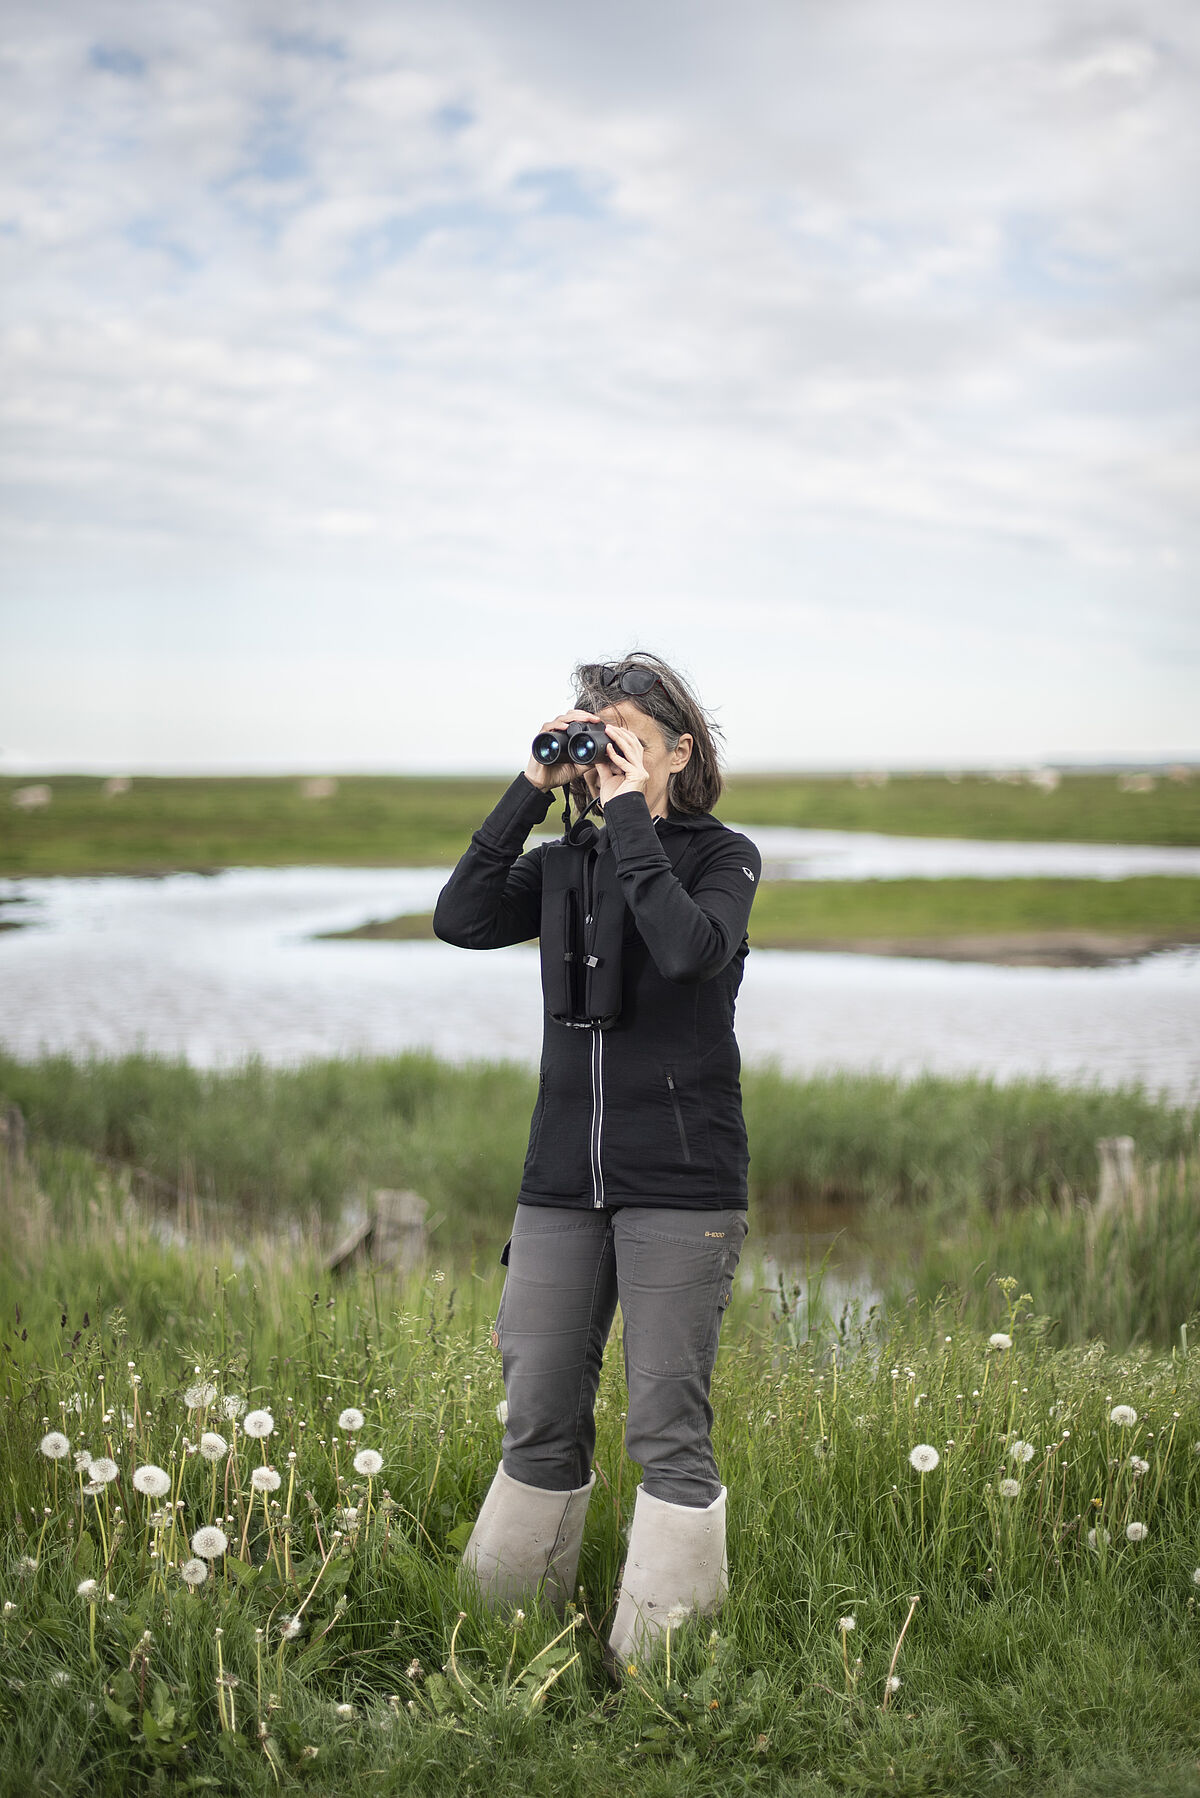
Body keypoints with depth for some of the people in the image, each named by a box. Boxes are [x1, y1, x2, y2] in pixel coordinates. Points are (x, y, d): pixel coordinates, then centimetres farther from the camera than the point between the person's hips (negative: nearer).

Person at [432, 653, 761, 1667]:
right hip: (563, 1177, 4)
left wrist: (630, 820, -14)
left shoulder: (723, 856, 1)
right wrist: (533, 791, -4)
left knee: (668, 1424, -2)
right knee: (539, 1417, 8)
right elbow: (461, 921, -3)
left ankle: (659, 1659, 7)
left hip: (680, 1183, -4)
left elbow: (691, 948, -20)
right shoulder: (565, 864, 13)